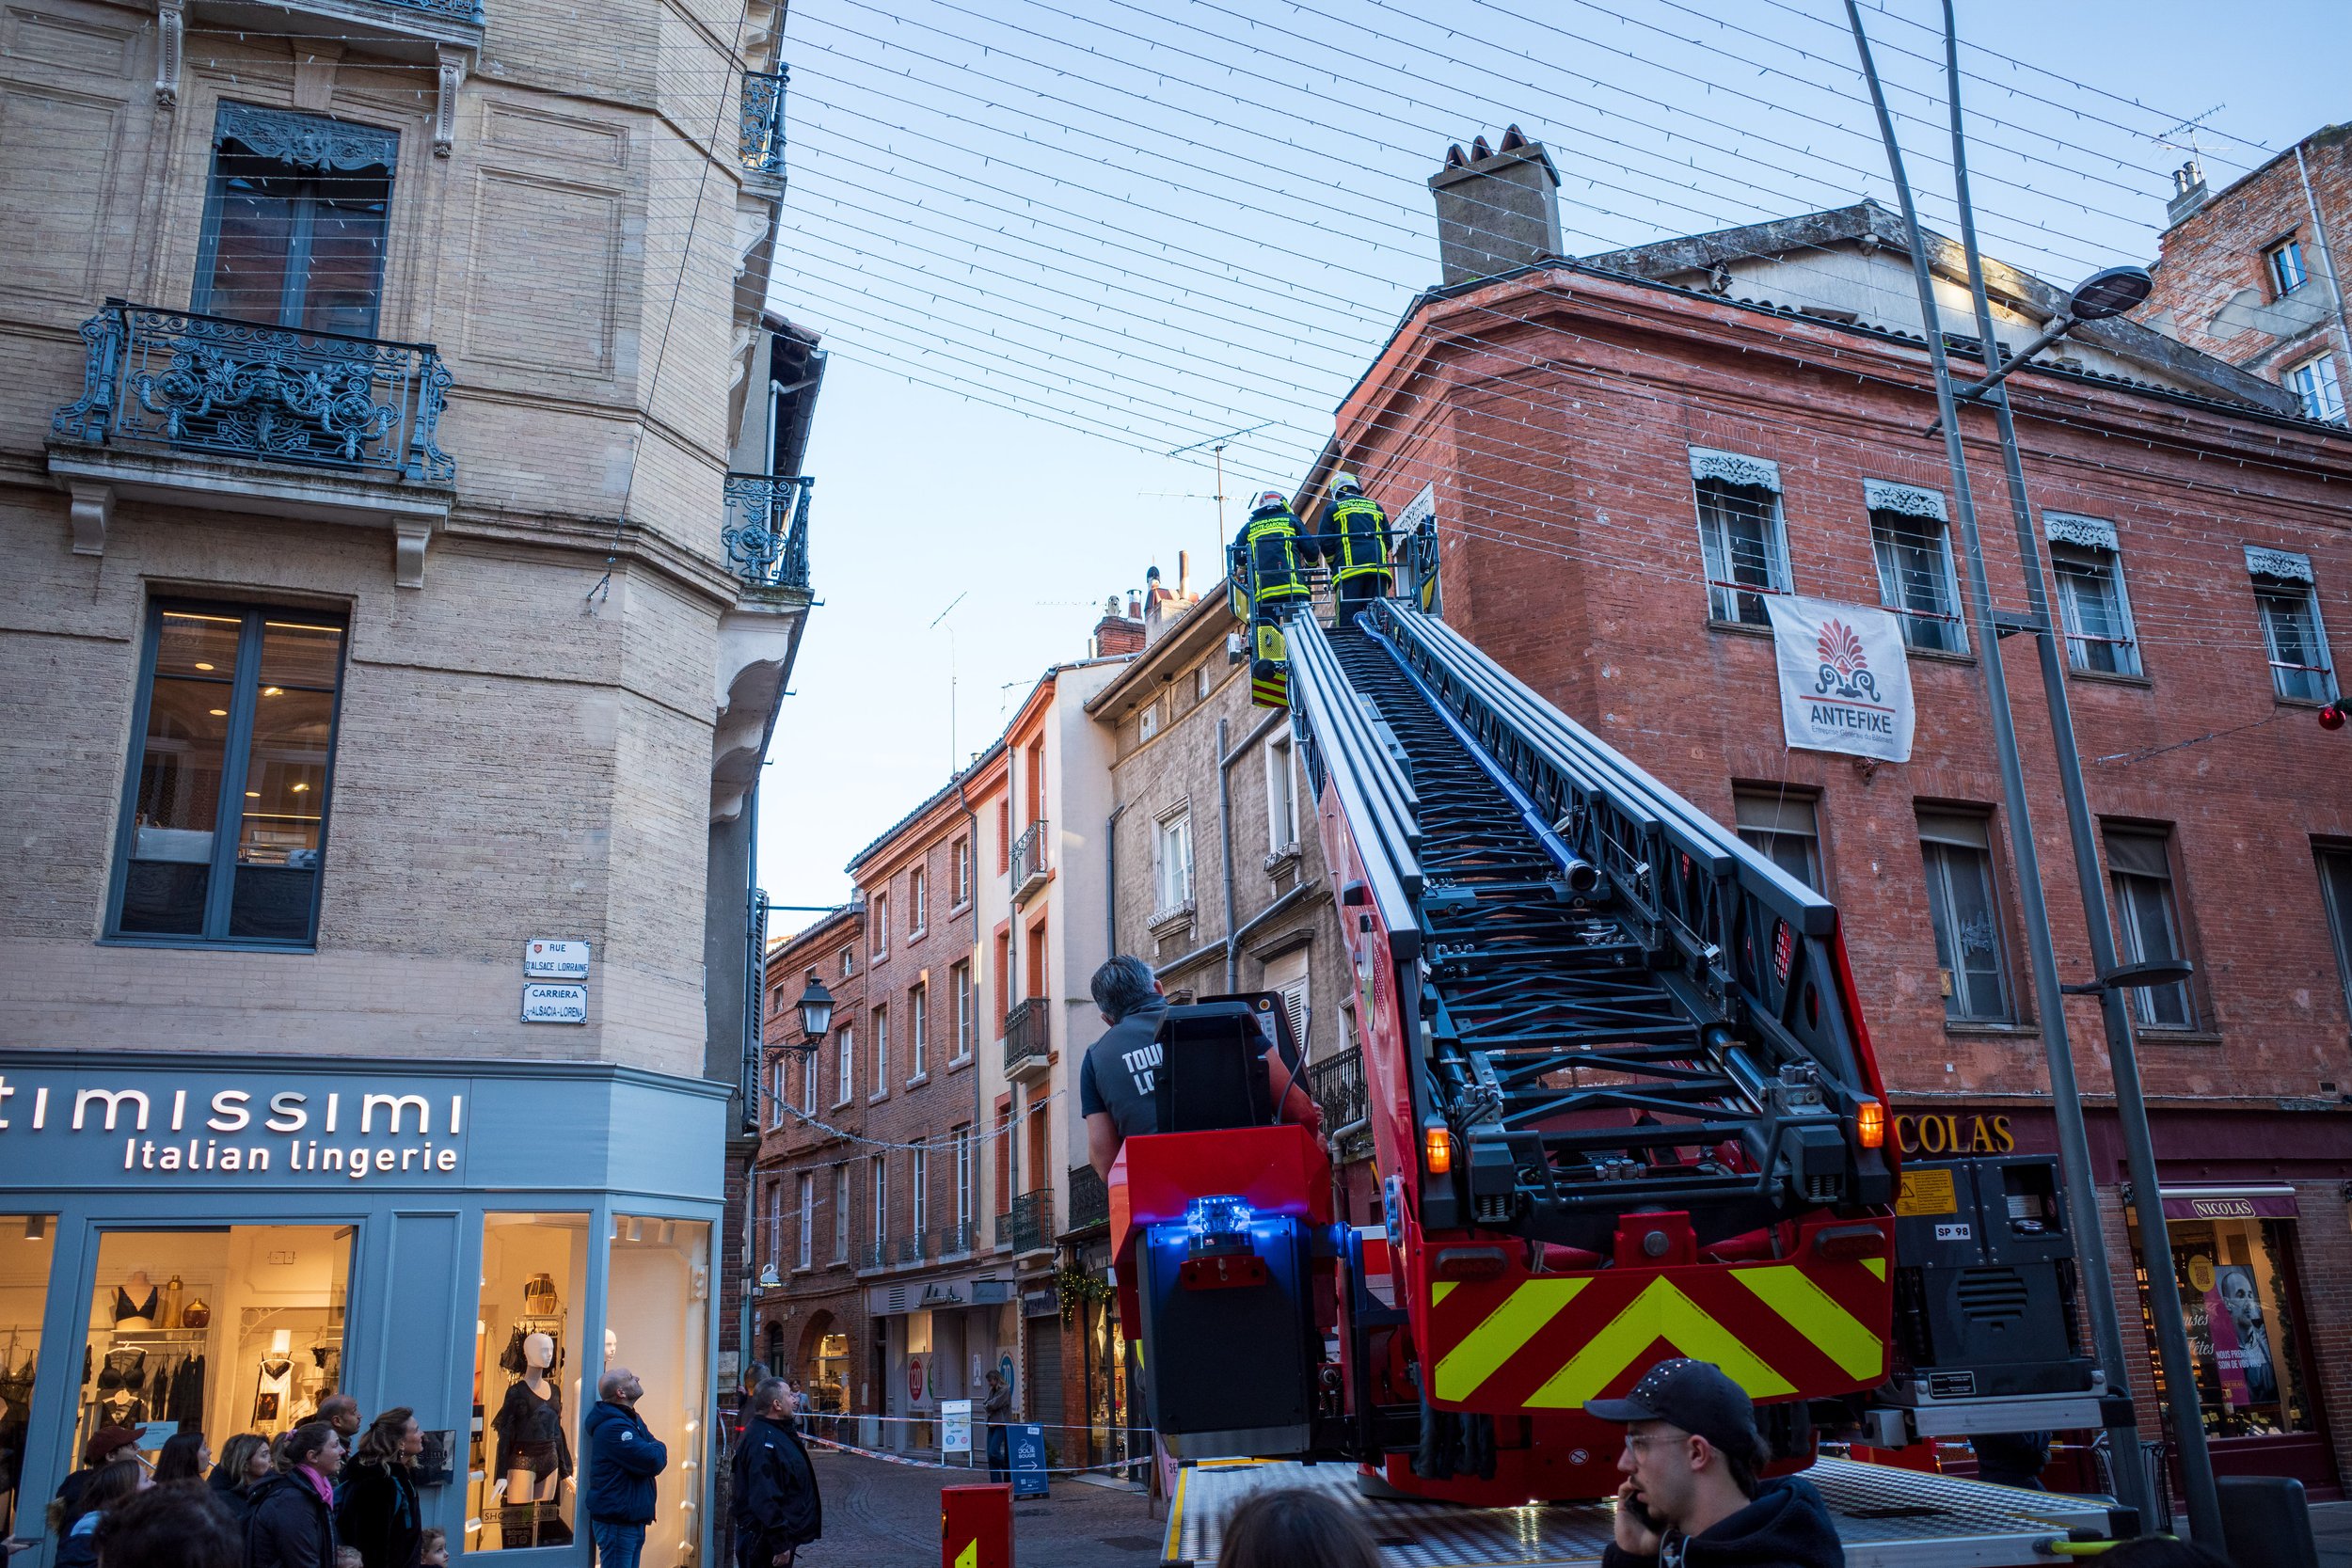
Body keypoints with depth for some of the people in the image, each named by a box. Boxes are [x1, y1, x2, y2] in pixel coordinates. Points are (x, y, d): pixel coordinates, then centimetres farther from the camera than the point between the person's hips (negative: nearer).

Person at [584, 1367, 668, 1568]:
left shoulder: (632, 1419, 15)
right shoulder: (613, 1426, -19)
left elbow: (659, 1458, 16)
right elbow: (653, 1462, -24)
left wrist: (655, 1450, -6)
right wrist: (658, 1448, -3)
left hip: (632, 1519, 10)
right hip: (617, 1522, -10)